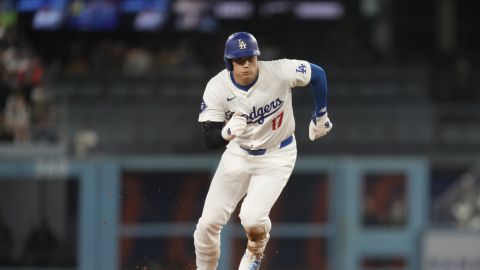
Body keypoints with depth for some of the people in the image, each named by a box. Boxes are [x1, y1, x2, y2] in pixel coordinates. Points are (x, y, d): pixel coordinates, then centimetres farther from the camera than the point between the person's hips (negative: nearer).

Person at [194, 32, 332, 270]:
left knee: (252, 219, -22)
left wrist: (320, 117, 2)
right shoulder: (217, 88, -21)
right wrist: (228, 132, -45)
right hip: (238, 155, 2)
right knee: (208, 223, -3)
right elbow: (209, 140, -23)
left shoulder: (279, 72, -25)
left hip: (277, 156, -2)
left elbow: (317, 74, -7)